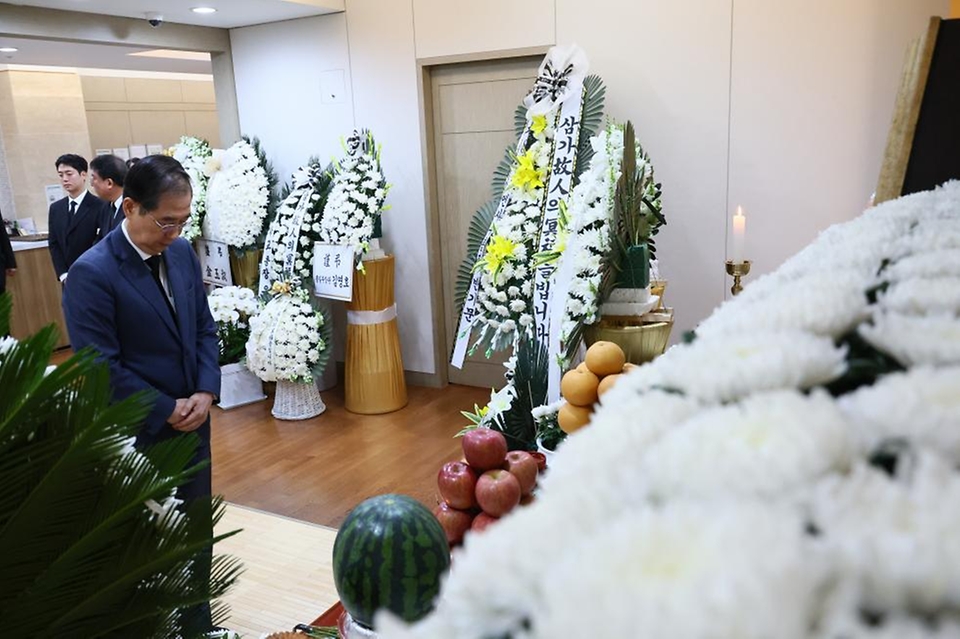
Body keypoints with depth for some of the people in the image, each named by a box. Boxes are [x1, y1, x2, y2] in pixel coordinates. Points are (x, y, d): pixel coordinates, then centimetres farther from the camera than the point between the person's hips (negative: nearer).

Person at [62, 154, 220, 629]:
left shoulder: (182, 252, 0)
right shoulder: (91, 273, -19)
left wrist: (205, 392, -8)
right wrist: (165, 411, -15)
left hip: (192, 423, 6)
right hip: (138, 433, -6)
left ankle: (198, 620, 37)